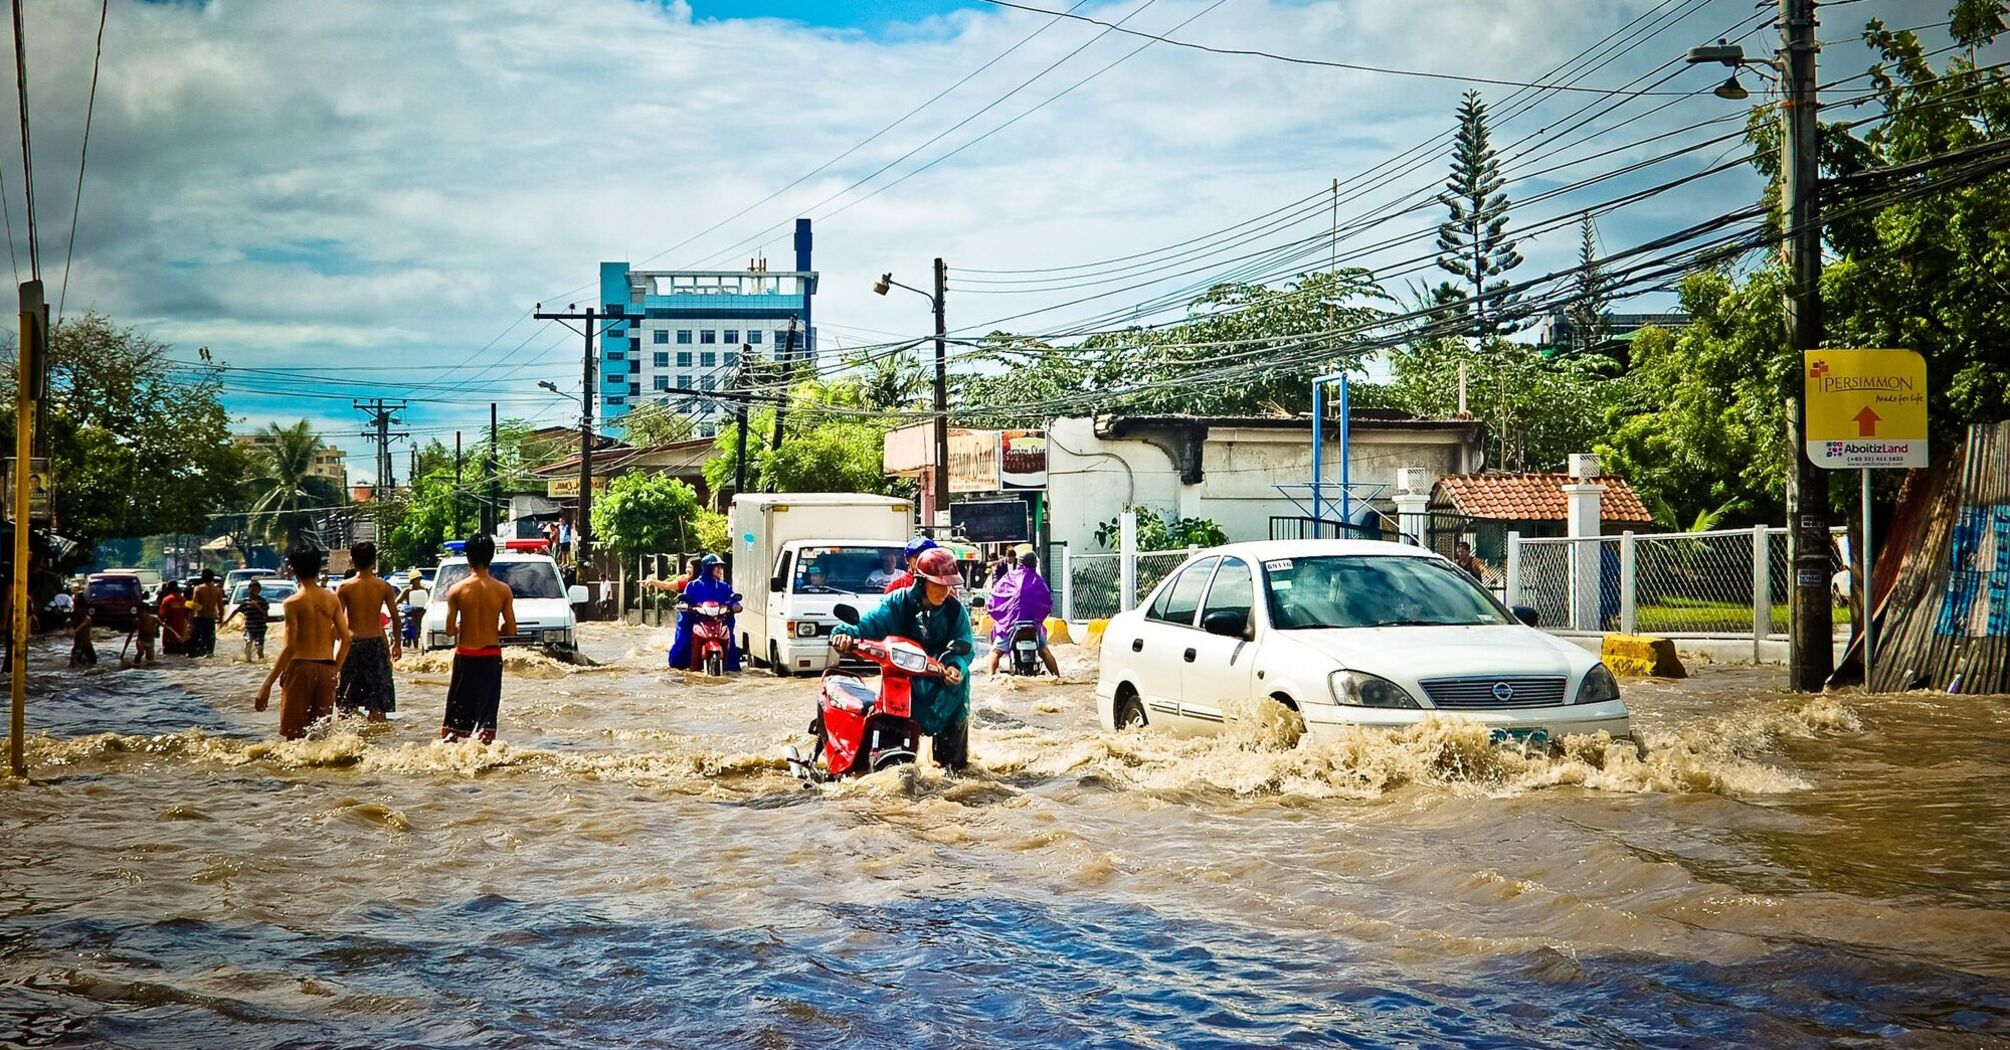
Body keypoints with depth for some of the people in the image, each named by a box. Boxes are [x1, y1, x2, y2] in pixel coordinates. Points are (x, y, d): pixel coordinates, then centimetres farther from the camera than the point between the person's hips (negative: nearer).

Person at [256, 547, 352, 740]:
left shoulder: (293, 603, -9)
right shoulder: (332, 599, 5)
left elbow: (289, 647, -14)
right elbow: (345, 639, 4)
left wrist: (267, 686, -12)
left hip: (300, 667, -4)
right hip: (326, 669, 4)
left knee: (294, 735, 2)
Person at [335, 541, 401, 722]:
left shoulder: (344, 587, -4)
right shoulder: (384, 586, -2)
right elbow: (395, 617, 0)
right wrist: (396, 643, 12)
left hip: (352, 642, 0)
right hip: (377, 642, 1)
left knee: (348, 700, 9)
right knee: (378, 701, 5)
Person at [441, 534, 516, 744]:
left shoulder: (457, 590, -9)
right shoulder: (503, 590, -7)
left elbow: (450, 630, -8)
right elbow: (511, 629, -5)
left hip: (465, 655, 0)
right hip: (491, 656, 0)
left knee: (457, 709, 11)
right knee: (487, 710, 7)